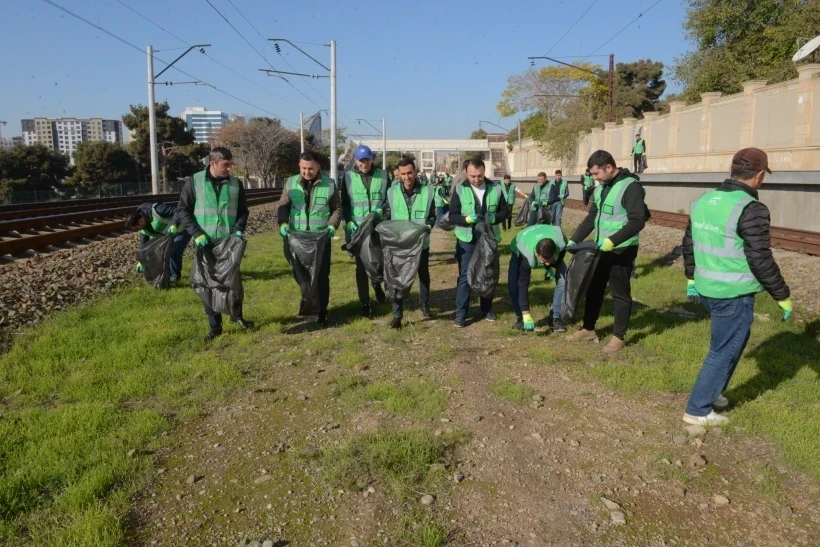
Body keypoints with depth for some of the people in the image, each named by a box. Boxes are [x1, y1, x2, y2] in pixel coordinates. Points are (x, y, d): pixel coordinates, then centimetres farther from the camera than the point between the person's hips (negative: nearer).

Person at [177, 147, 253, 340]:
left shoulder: (235, 183, 2)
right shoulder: (194, 182, -4)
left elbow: (243, 210, 9)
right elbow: (183, 209, -1)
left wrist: (239, 230, -8)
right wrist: (196, 233, -12)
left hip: (230, 242, 1)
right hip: (205, 243, -1)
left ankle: (237, 315, 31)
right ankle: (215, 326, 14)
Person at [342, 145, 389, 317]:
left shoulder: (383, 175, 2)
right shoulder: (348, 177, 2)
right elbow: (344, 203, 5)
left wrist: (381, 211, -12)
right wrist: (349, 222, -9)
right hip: (358, 229, 0)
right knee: (361, 267, 5)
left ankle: (377, 284, 41)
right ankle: (364, 303, 14)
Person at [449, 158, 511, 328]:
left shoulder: (495, 188, -2)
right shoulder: (460, 189, -7)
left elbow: (505, 211, 5)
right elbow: (452, 216, -7)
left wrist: (494, 218, -16)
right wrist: (467, 219, -26)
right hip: (466, 241, -2)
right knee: (465, 276, 0)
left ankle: (487, 309, 30)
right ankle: (461, 313, 7)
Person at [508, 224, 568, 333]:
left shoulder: (561, 242, -41)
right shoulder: (527, 257, -46)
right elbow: (523, 286, -38)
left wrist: (553, 266, -23)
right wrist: (526, 315, -37)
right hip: (520, 251, -2)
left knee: (563, 280, -16)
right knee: (514, 283, -23)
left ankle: (555, 318, -4)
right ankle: (520, 318, -4)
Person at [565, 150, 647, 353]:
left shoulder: (630, 186, -16)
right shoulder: (601, 188, 10)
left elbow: (637, 221, -24)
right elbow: (591, 218, 17)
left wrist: (613, 240, -32)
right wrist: (574, 240, 8)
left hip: (621, 251, -8)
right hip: (601, 249, 8)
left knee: (620, 293, 3)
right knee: (593, 289, 15)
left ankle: (618, 336, 15)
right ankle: (588, 329, 29)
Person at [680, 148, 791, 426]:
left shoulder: (702, 201, 4)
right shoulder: (751, 209, -20)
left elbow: (689, 244, 14)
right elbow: (761, 261, -18)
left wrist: (691, 279, 26)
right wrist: (783, 296, -6)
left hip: (707, 289, 8)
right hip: (735, 295, -8)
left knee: (728, 344, 26)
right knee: (724, 351, 6)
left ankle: (711, 392, 35)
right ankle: (697, 410, 14)